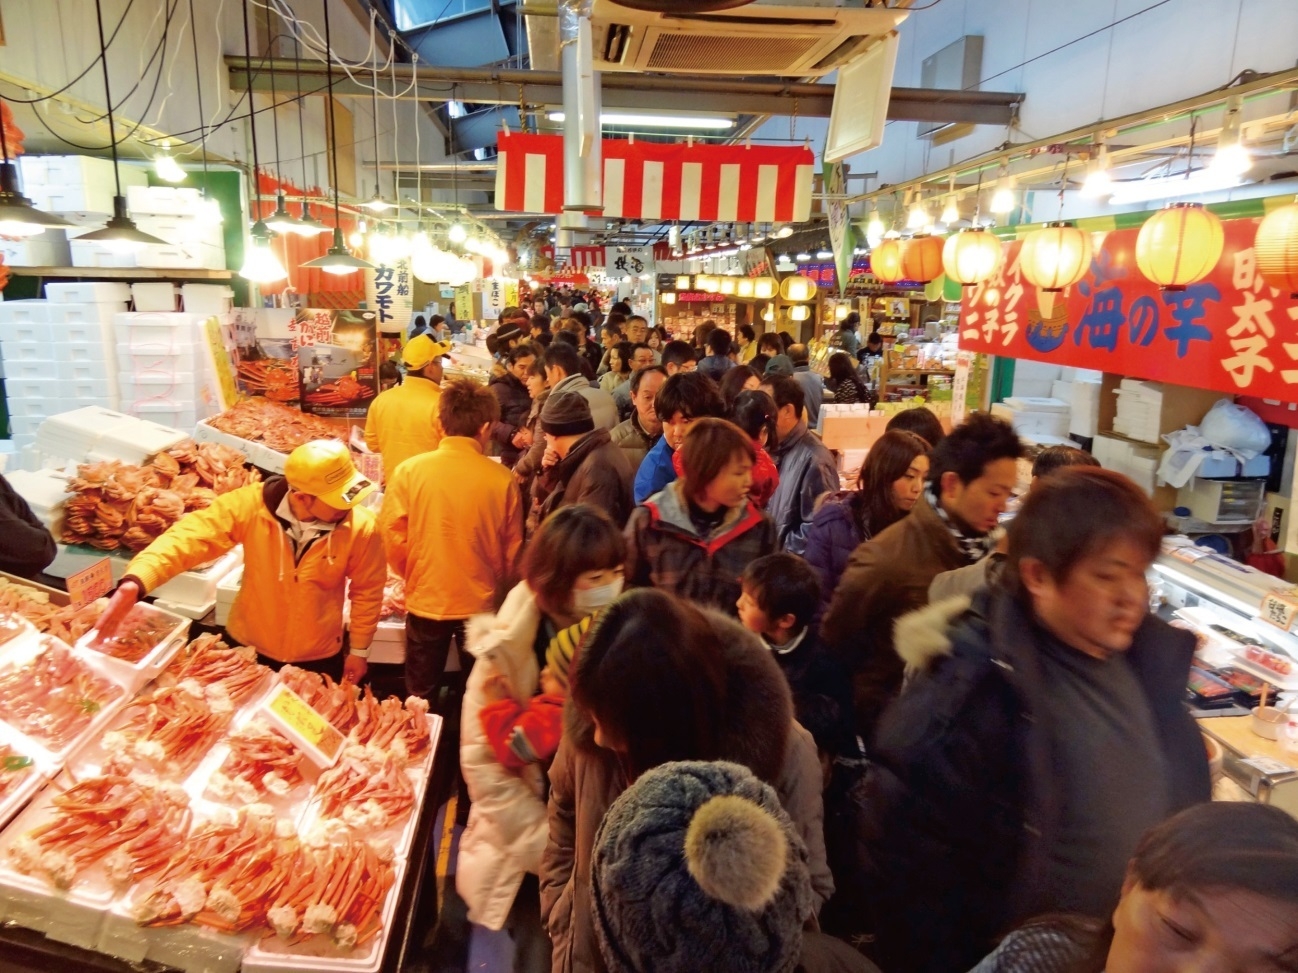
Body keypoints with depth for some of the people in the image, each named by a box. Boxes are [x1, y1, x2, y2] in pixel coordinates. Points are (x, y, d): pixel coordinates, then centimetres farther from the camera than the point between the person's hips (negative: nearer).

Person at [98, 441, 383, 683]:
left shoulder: (361, 528, -22)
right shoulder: (251, 505, -24)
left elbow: (367, 592, -9)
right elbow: (190, 536, -29)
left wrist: (359, 650, -1)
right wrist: (135, 582, -45)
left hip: (320, 658, -1)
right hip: (250, 648, 1)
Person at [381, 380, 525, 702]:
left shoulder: (410, 471, -13)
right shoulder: (502, 479, -13)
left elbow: (392, 538, -8)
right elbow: (512, 551, -4)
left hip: (425, 601, 0)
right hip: (480, 603, 0)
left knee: (420, 700, 21)